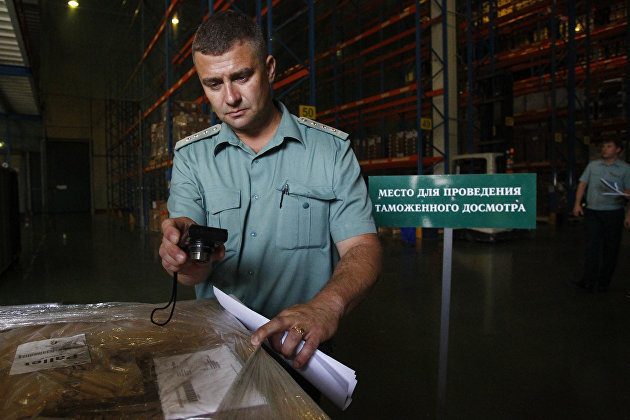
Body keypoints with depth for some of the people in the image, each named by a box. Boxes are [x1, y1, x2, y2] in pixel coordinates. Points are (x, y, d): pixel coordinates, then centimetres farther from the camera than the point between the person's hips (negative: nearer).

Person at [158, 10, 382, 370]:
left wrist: (326, 306, -28)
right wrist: (188, 257, -27)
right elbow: (190, 273, -3)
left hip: (301, 352, -1)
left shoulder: (332, 149, 0)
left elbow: (363, 249, -8)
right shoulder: (191, 156, 5)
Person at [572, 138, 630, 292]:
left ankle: (603, 282, 15)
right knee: (592, 246, -6)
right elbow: (582, 184, 12)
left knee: (610, 249, 5)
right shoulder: (593, 165, 11)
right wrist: (577, 203, 0)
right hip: (592, 211, 1)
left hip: (614, 212, -1)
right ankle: (589, 281, -8)